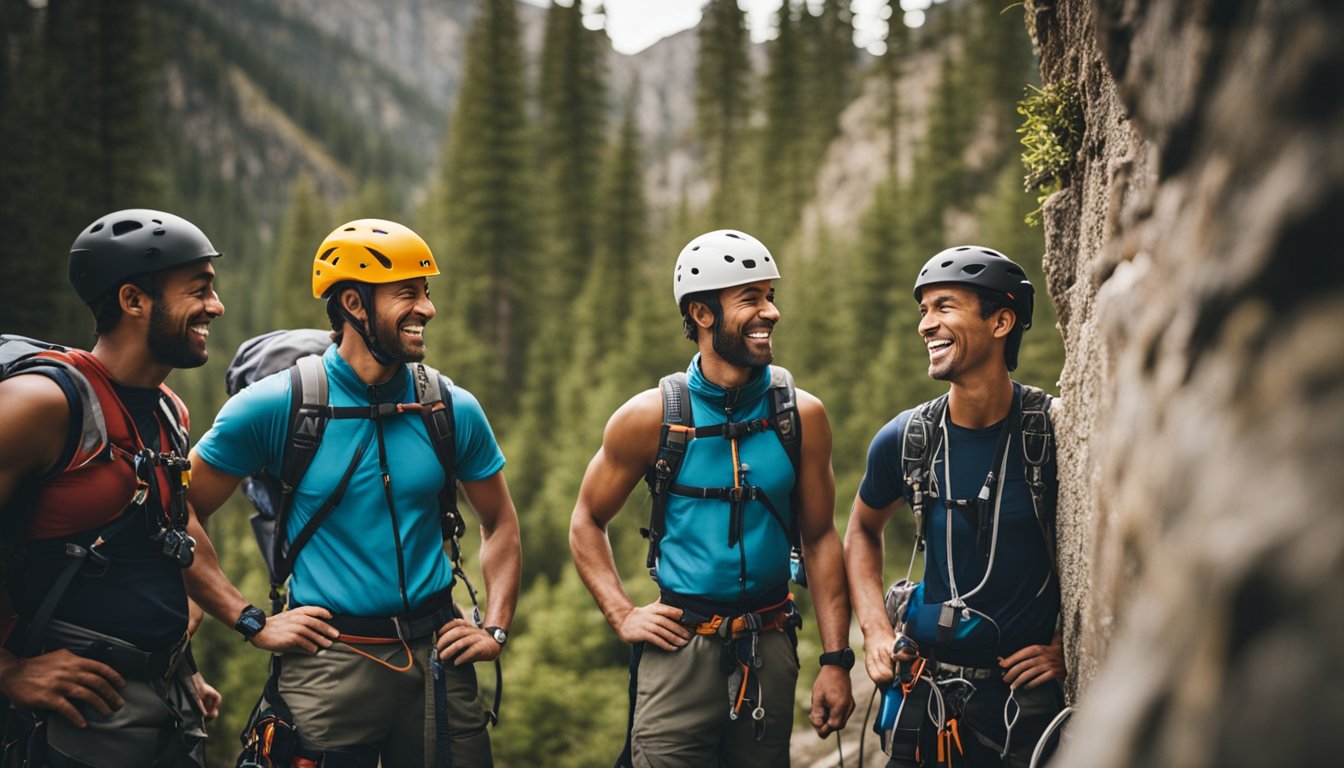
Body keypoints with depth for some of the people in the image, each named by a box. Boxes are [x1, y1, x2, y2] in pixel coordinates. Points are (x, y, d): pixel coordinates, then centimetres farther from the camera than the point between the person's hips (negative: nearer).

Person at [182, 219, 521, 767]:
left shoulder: (453, 410, 2)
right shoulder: (273, 407, -8)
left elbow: (499, 524, 14)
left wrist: (496, 629, 4)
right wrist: (252, 622, -6)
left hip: (435, 655, 3)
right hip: (327, 657, -3)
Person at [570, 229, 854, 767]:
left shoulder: (802, 415, -1)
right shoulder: (649, 418, -6)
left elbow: (820, 537, 4)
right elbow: (587, 523, 7)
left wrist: (836, 660, 0)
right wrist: (623, 614, -4)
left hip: (769, 651, 2)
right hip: (680, 648, -2)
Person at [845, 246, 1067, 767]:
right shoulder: (904, 440, -5)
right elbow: (863, 530, 14)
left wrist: (1067, 647, -7)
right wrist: (875, 630, 1)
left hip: (1028, 694, -2)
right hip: (931, 692, 2)